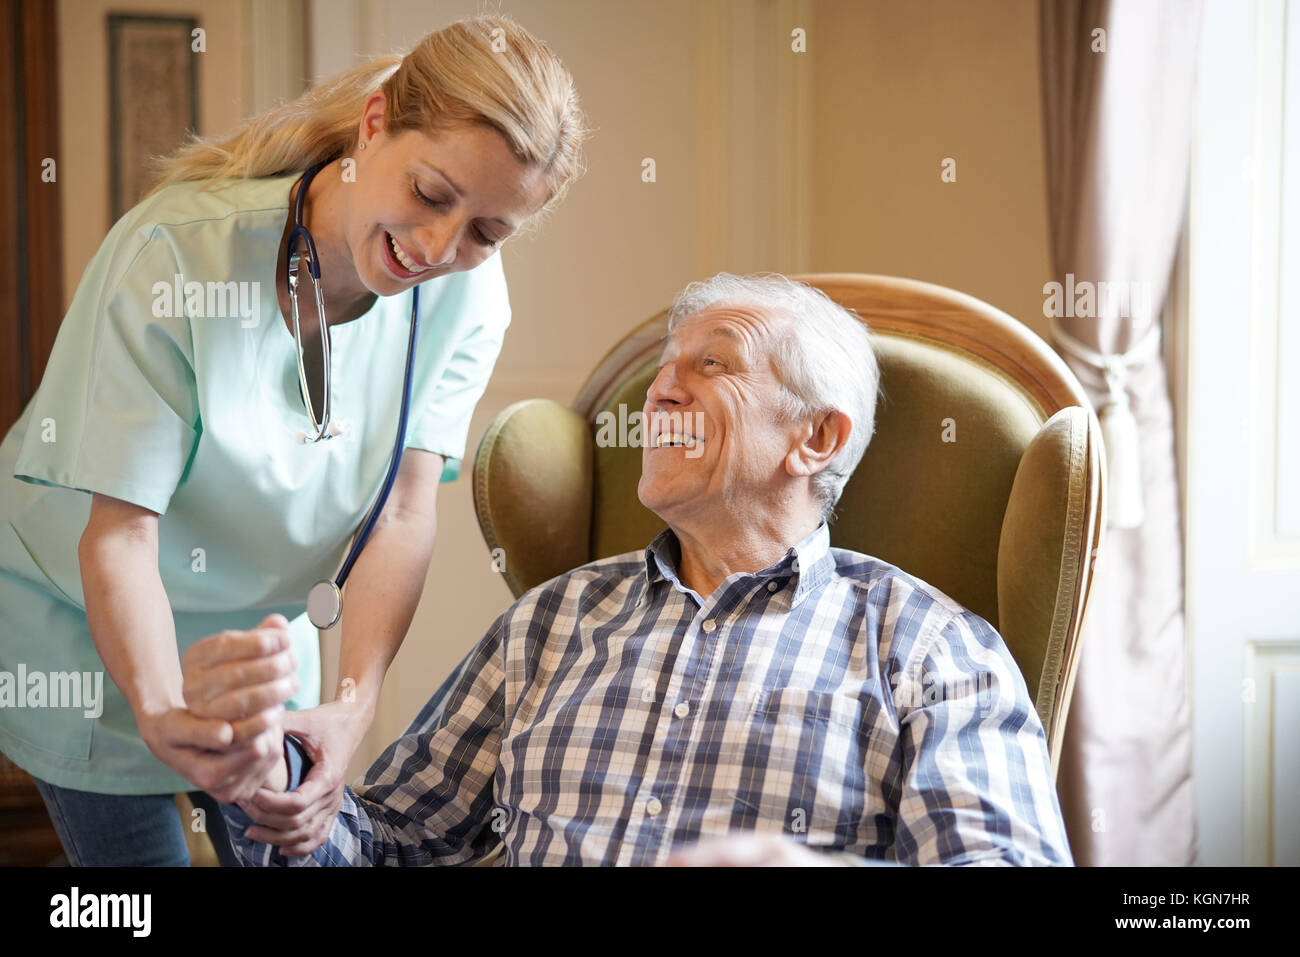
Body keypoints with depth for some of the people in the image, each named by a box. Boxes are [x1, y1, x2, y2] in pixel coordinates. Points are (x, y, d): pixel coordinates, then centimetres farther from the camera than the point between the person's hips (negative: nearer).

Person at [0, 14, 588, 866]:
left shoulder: (465, 293, -15)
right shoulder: (179, 248, -29)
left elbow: (405, 515, -19)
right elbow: (119, 534, -30)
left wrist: (354, 705, -32)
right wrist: (162, 714, -45)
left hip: (259, 624, 4)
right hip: (86, 627, -4)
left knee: (296, 848, 8)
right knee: (138, 850, 1)